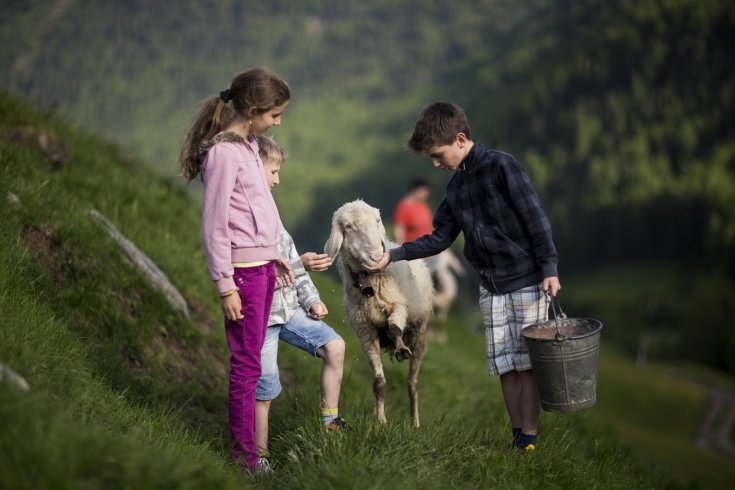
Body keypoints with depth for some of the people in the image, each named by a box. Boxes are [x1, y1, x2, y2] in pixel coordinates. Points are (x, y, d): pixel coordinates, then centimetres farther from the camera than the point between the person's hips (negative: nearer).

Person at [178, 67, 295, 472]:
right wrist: (226, 286, -15)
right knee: (247, 365, -4)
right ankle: (244, 455, 4)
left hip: (261, 266, 9)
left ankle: (248, 448, 16)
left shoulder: (248, 145, 12)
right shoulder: (224, 153, -15)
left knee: (250, 361, 11)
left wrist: (273, 255, 22)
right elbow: (214, 227, -15)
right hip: (243, 271, -9)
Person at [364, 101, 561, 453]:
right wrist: (394, 255, 3)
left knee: (527, 362, -3)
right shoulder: (456, 187, 12)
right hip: (491, 288, 7)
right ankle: (517, 434, 13)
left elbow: (535, 219, -13)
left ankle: (529, 437, 2)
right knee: (504, 365, 5)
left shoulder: (500, 166, -11)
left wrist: (549, 268, -17)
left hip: (527, 282, -7)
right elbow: (439, 238, 12)